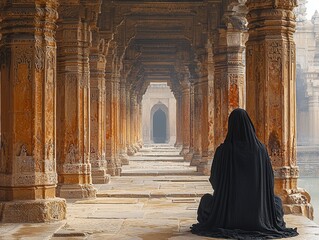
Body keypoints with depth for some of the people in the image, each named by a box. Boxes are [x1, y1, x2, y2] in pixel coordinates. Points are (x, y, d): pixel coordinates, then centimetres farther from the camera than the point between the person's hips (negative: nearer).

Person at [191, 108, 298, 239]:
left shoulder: (222, 150, -13)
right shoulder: (261, 149, -8)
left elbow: (214, 180, -2)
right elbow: (270, 179, 1)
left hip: (228, 210, -1)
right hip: (257, 212, 1)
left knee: (206, 199, 30)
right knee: (276, 200, 34)